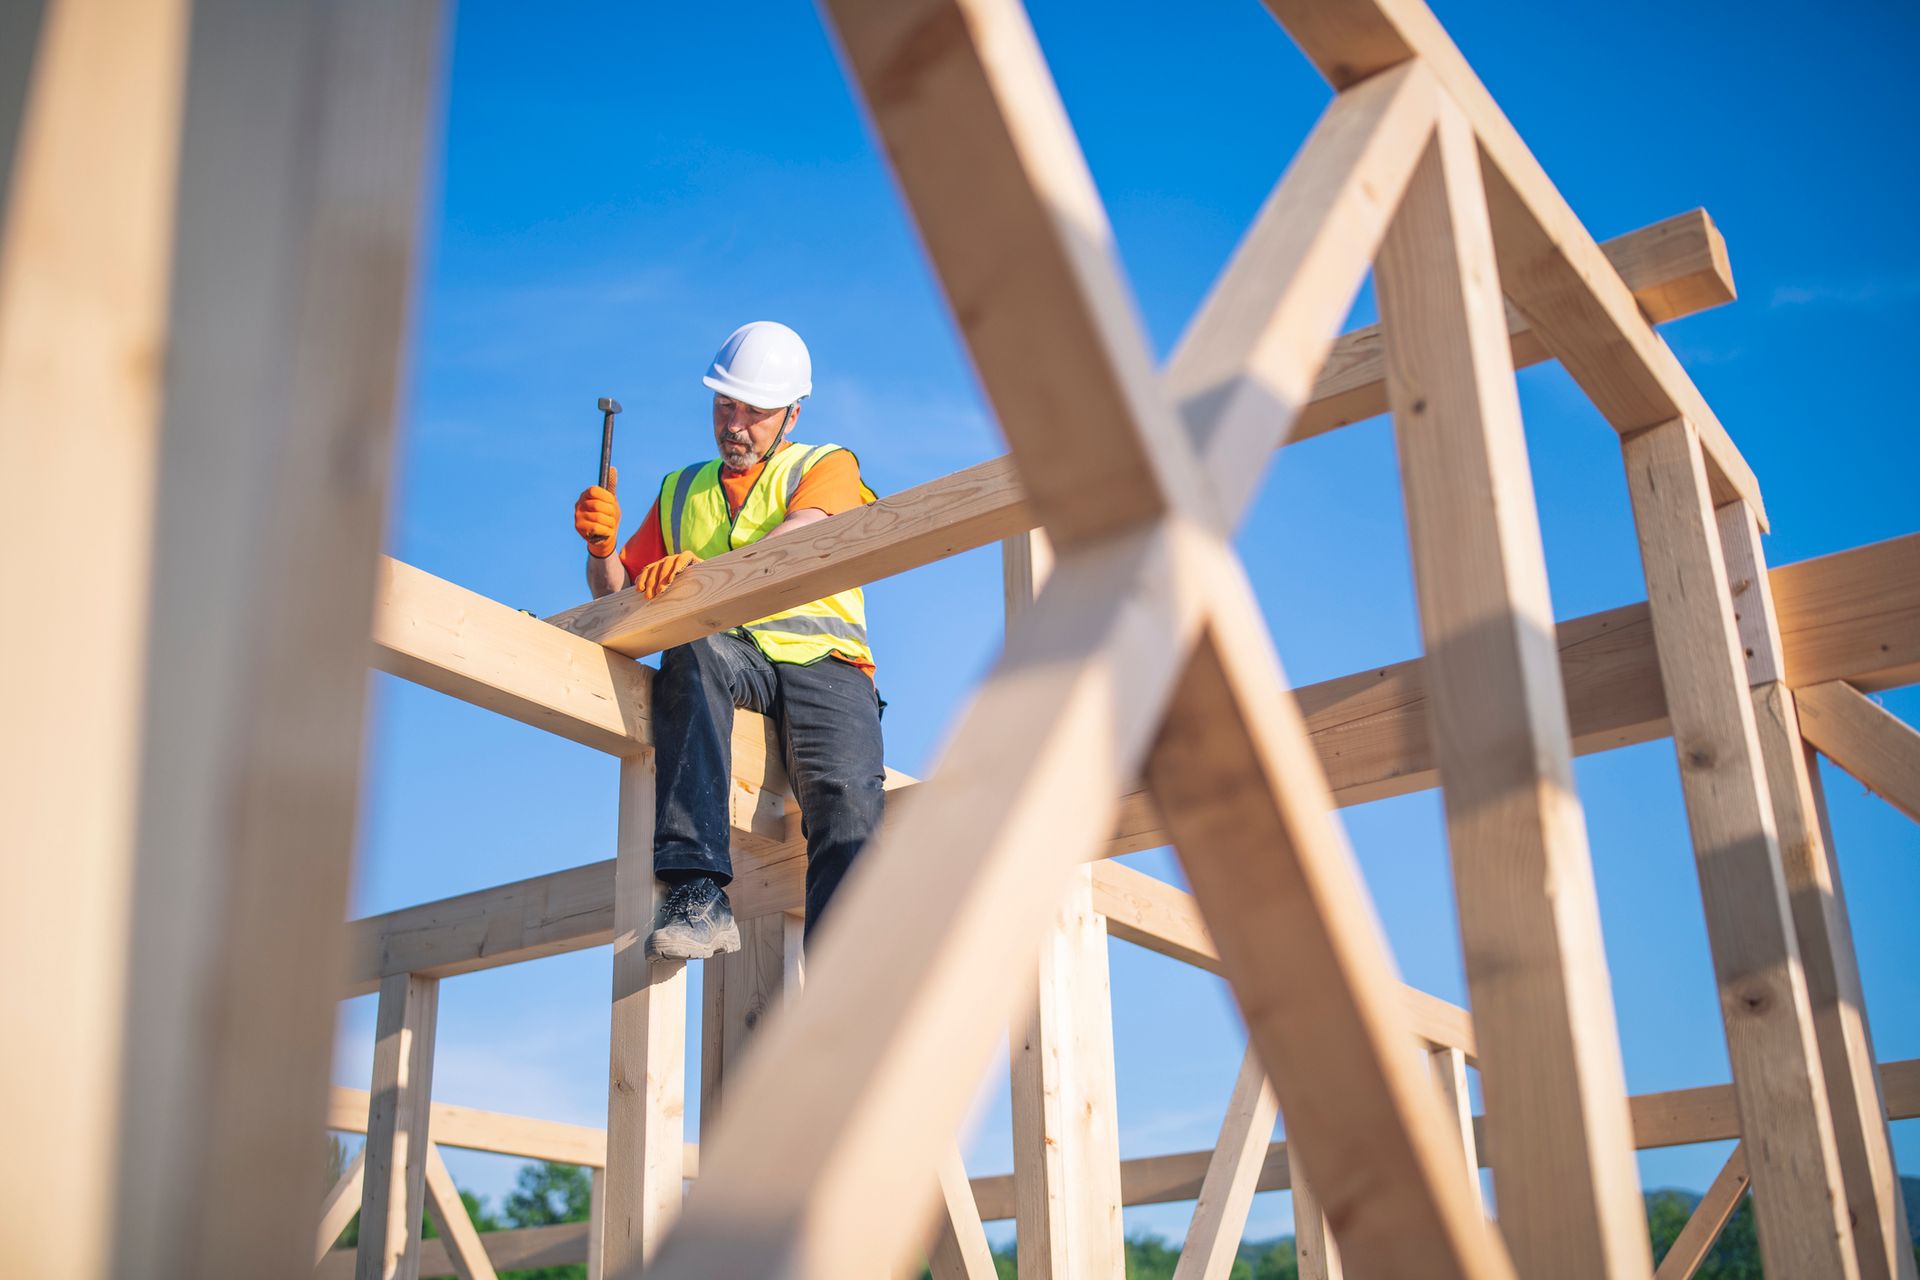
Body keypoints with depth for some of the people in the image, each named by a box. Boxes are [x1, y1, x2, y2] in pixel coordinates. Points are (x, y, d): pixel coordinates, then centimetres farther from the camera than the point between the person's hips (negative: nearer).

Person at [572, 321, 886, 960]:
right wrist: (602, 546, 0)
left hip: (821, 659, -2)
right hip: (728, 658, 2)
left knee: (846, 799, -30)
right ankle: (696, 891, -44)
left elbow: (798, 539, -10)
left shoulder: (827, 465, 15)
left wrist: (706, 570, -29)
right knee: (693, 649, -35)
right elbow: (620, 598, 24)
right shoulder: (681, 491, 28)